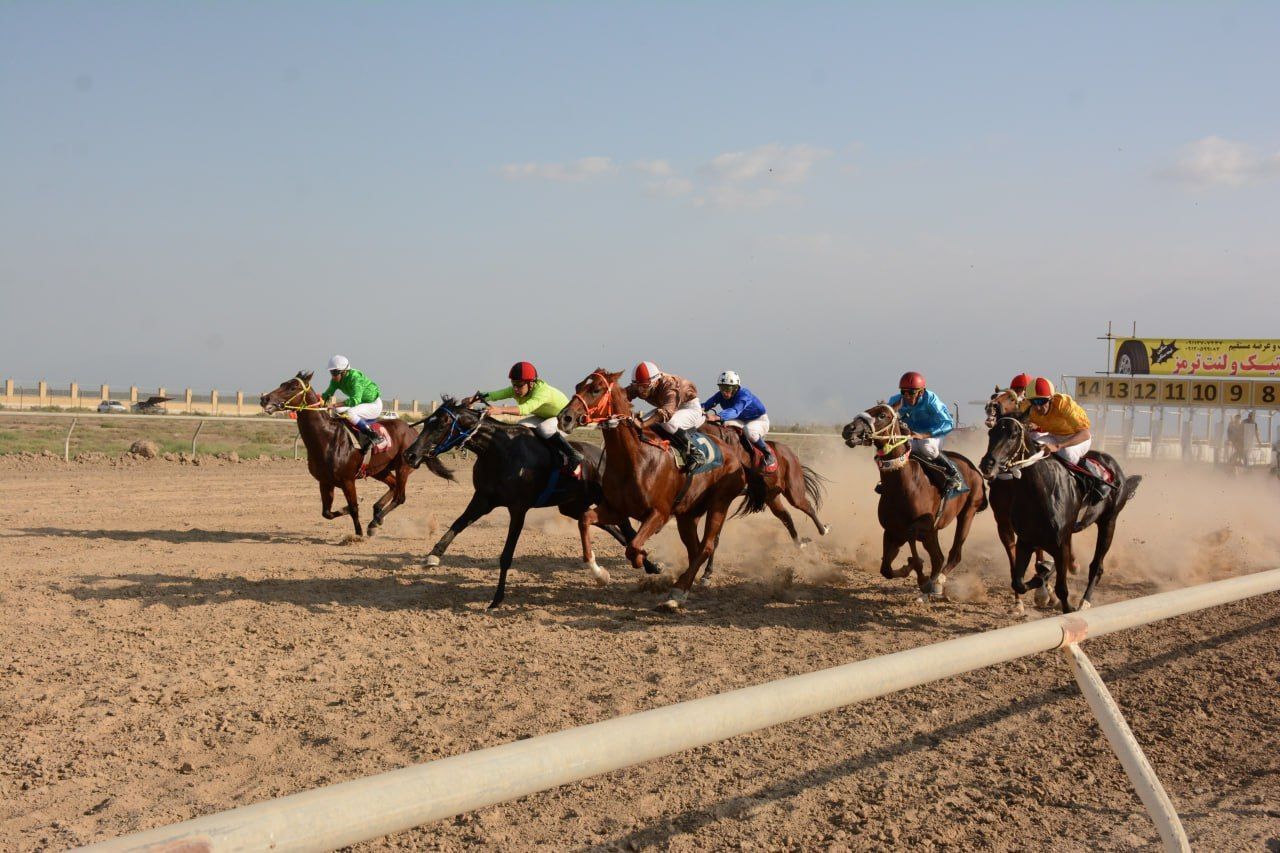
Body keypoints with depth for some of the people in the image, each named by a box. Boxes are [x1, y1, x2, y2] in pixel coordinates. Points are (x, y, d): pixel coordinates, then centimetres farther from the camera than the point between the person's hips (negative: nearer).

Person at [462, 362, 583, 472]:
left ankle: (574, 455, -31)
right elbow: (496, 394, -27)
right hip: (543, 417, 8)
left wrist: (501, 410, -65)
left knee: (543, 428, -37)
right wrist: (474, 398, -43)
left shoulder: (543, 391, -36)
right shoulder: (517, 389, -14)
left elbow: (526, 409, -53)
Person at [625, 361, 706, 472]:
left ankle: (695, 453, -25)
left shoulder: (670, 385, -38)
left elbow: (667, 411, -52)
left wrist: (643, 424, -64)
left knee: (669, 423, -39)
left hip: (691, 408, -8)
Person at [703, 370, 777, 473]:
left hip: (759, 420, -8)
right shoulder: (721, 395, -11)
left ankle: (768, 454, -15)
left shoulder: (744, 395, -33)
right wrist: (702, 408, -50)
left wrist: (717, 417, -67)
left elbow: (735, 411, -50)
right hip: (741, 421, 8)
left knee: (750, 431, -39)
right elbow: (710, 402, -25)